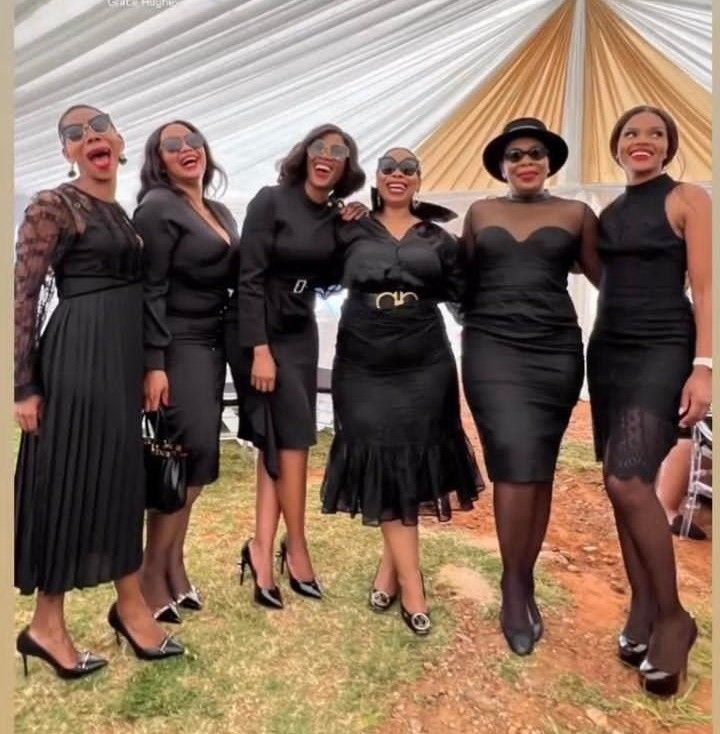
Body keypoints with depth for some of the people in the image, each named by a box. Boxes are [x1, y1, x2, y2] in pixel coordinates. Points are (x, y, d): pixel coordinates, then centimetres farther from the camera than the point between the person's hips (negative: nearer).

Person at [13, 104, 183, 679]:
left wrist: (147, 363, 15)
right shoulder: (53, 205, -6)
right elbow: (23, 295, -11)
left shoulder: (122, 212, 17)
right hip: (79, 353, -8)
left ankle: (130, 604, 26)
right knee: (69, 478, 0)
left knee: (121, 477, 12)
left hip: (125, 353, 8)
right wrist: (23, 384, -15)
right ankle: (46, 625, 18)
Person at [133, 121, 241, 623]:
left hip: (211, 346, 7)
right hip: (177, 348, -7)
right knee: (193, 455, -9)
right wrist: (154, 364, -19)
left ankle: (173, 566, 18)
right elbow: (150, 290, -13)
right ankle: (153, 576, 6)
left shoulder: (221, 213, 17)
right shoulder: (158, 206, -6)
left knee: (194, 459, 7)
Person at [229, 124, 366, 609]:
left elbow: (325, 279, 11)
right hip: (262, 333, -6)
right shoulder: (271, 201, -11)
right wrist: (260, 349, -21)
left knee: (278, 443, 4)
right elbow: (249, 278, -16)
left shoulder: (335, 216, 6)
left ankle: (263, 550, 11)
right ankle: (296, 547, 10)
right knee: (292, 437, -6)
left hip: (301, 333, 6)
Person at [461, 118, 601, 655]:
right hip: (493, 349, -1)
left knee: (541, 470, 6)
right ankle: (513, 585, 6)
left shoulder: (575, 214, 9)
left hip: (555, 351, 1)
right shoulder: (480, 213, 12)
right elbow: (463, 279, 15)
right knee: (516, 464, -11)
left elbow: (610, 277, 6)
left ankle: (525, 581, 21)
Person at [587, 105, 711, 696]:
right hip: (608, 350, 6)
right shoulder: (609, 212, 16)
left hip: (664, 351, -6)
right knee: (621, 484, 6)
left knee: (629, 481, -18)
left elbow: (704, 289, -7)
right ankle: (644, 607, 20)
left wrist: (703, 368, -16)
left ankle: (674, 616, 2)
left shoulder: (688, 200, 0)